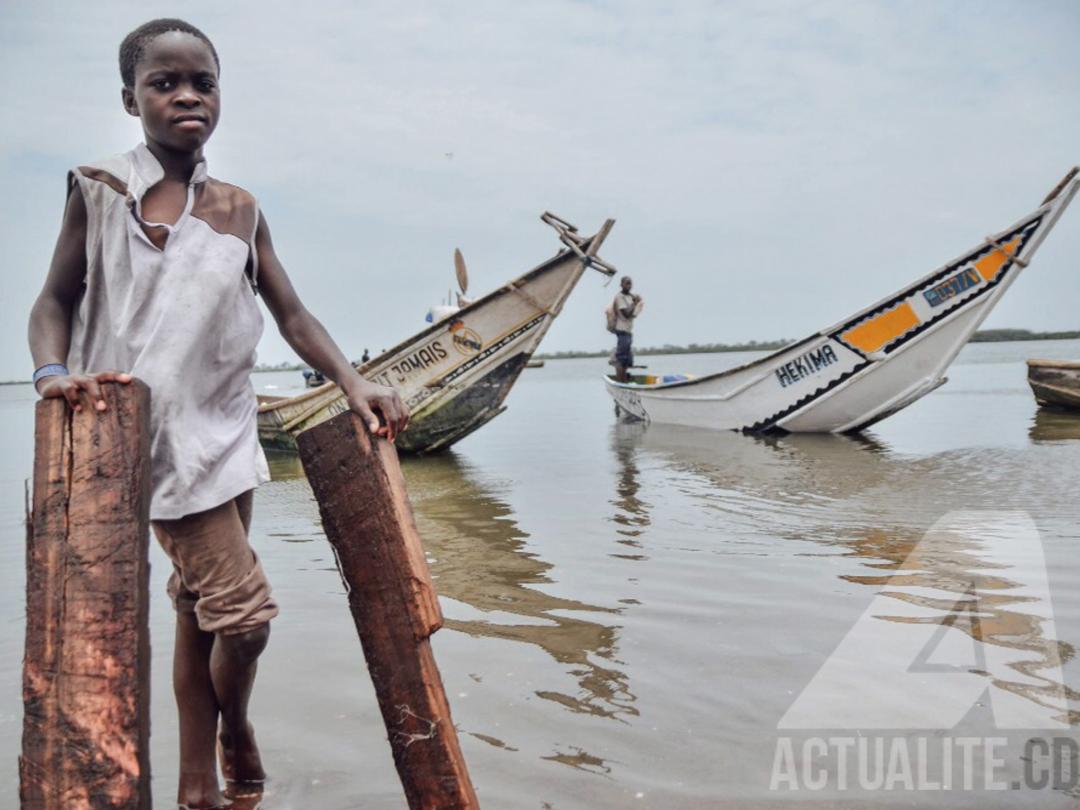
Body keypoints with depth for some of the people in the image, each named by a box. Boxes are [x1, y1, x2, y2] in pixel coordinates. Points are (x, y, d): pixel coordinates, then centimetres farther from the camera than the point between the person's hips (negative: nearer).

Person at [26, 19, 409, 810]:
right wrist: (54, 370, -19)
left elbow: (292, 314, 6)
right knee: (245, 610, -8)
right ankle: (235, 727, 25)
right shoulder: (99, 189, -1)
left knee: (203, 608, 13)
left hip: (226, 429, 4)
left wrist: (352, 380, -8)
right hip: (161, 434, -4)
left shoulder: (239, 209, 8)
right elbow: (54, 301, 1)